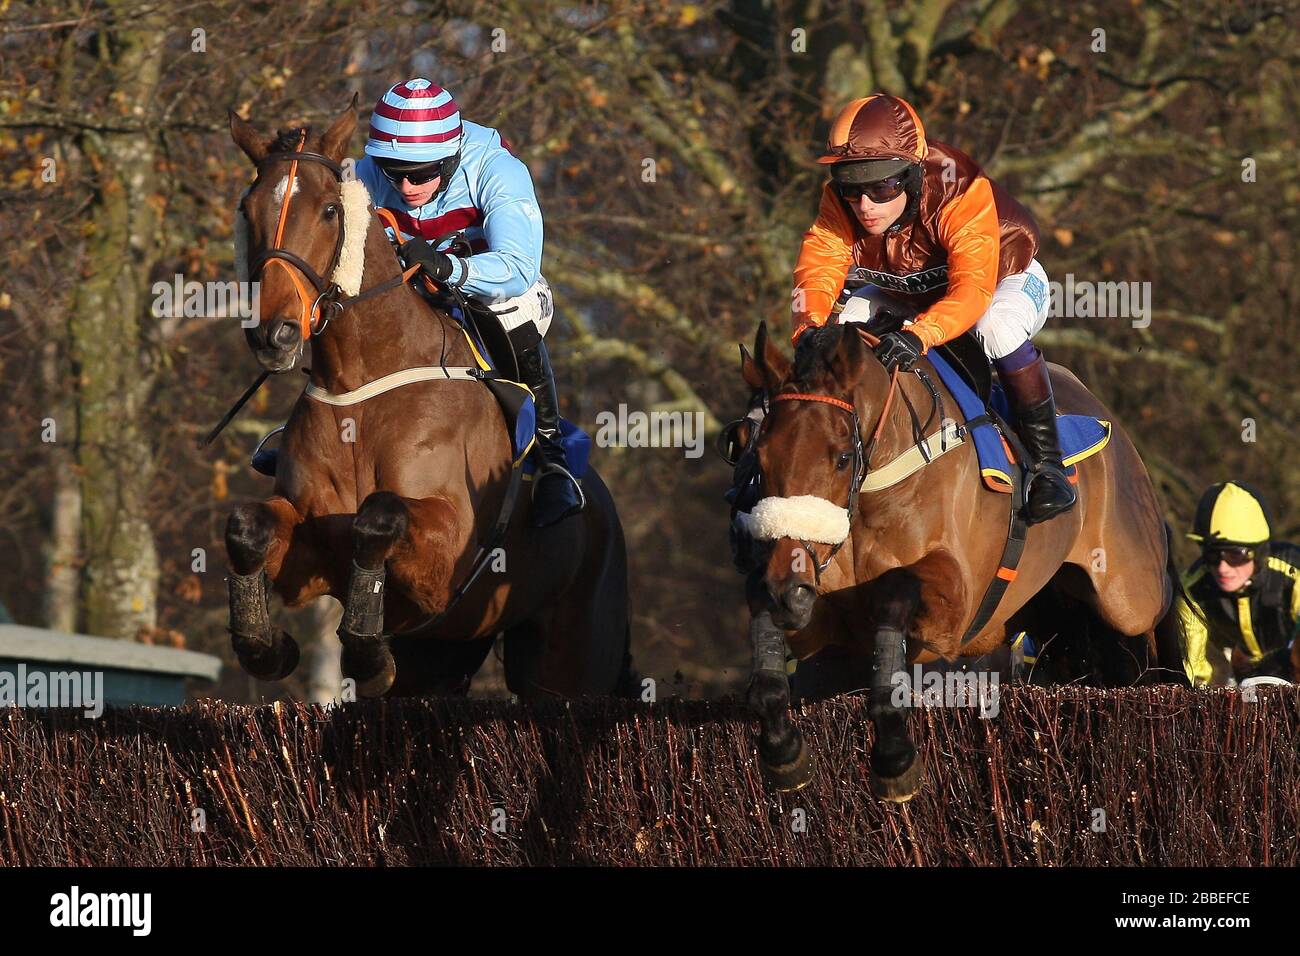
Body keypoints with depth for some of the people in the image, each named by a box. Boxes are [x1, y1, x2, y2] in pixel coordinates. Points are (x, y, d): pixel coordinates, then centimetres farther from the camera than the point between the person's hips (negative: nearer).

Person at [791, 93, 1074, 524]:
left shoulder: (959, 193, -40)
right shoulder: (839, 206, -25)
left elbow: (973, 290, -50)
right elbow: (817, 270, -32)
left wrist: (919, 335, -68)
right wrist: (811, 329, -54)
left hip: (1005, 277, -5)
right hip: (909, 292, 5)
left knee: (996, 327, -38)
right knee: (846, 319, -20)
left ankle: (1047, 461, -25)